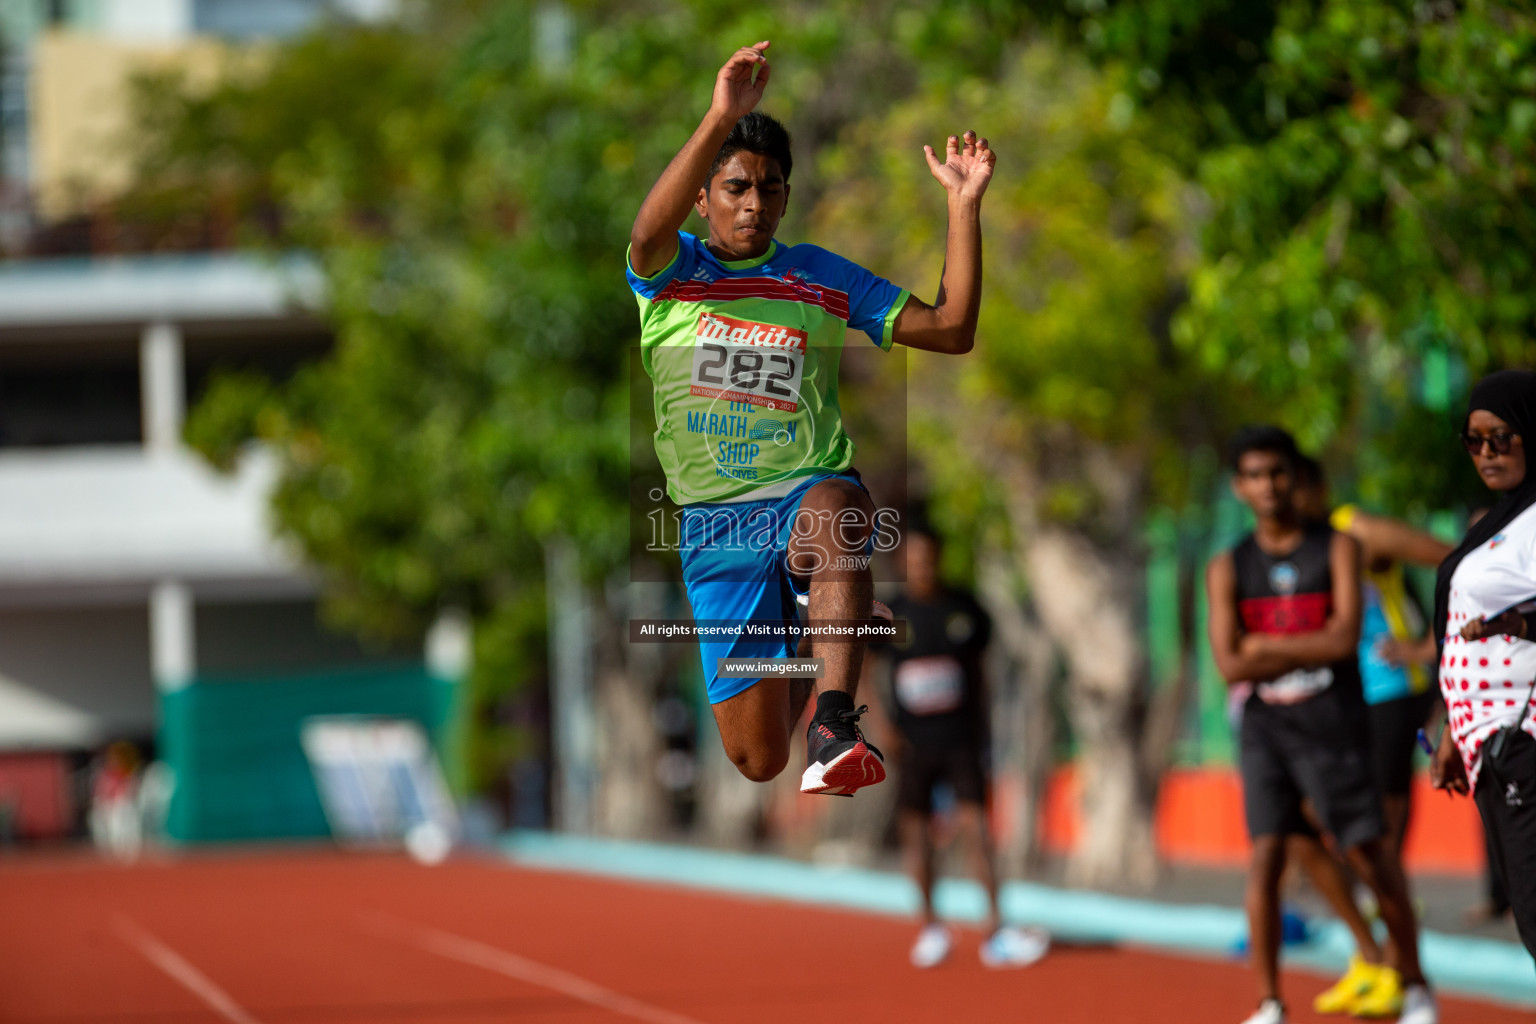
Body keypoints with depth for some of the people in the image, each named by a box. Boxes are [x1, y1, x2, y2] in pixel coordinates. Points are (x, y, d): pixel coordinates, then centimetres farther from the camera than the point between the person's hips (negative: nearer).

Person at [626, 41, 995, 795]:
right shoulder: (671, 272, 3)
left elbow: (950, 329, 7)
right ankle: (796, 663, 38)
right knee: (757, 760, 0)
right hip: (715, 521, 1)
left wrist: (964, 206, -4)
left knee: (835, 517, -43)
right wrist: (719, 121, -36)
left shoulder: (823, 278, 10)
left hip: (811, 487, 0)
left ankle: (835, 727, -51)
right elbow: (650, 232, -23)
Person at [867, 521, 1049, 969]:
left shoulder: (964, 608, 2)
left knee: (973, 825, -9)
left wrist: (981, 727, 13)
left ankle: (995, 931, -12)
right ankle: (931, 927, 18)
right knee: (915, 830, 3)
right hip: (912, 742, 0)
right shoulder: (890, 615, -2)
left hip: (960, 738, 0)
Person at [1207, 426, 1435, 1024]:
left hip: (1333, 726, -1)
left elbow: (1345, 638, -12)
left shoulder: (1336, 549, 1)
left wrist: (1265, 645, -8)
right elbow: (1230, 665, -5)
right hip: (1266, 726, 2)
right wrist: (1313, 649, -9)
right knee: (1266, 857, -9)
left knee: (1368, 857, 1)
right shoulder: (1229, 569, 5)